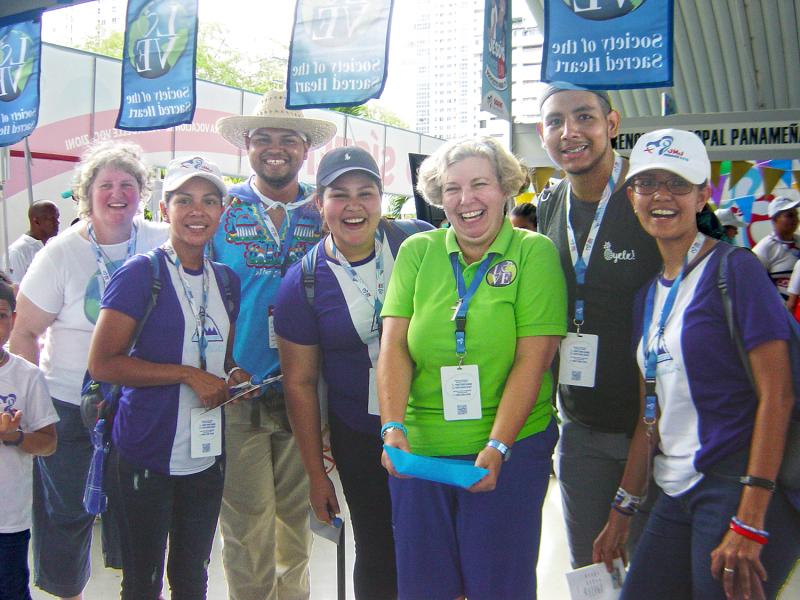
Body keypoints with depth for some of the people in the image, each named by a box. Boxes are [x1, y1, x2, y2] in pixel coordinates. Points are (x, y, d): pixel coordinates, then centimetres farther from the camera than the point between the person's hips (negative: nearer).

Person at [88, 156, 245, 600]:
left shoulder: (226, 280, 8)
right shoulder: (140, 273, -11)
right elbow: (103, 363, -17)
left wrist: (234, 375, -2)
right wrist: (189, 374, -21)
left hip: (206, 456, 6)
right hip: (146, 457, -5)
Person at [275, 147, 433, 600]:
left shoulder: (419, 243, -8)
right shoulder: (303, 283, -8)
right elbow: (301, 383, -1)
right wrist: (316, 474, 1)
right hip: (361, 438, 0)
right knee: (377, 552, 13)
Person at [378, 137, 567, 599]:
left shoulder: (535, 252, -5)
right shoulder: (416, 251, 4)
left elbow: (532, 360, -11)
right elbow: (394, 346, -2)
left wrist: (497, 447, -17)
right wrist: (393, 428, -14)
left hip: (512, 447, -2)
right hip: (420, 447, 3)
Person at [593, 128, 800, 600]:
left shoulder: (735, 269, -9)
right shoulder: (650, 293, 11)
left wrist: (749, 522, -18)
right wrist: (622, 509, 16)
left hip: (739, 487, -7)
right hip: (677, 496, 7)